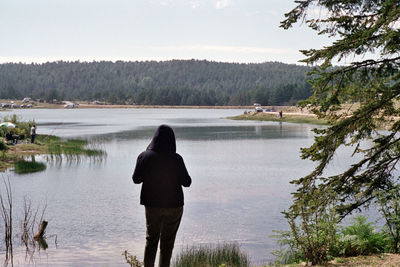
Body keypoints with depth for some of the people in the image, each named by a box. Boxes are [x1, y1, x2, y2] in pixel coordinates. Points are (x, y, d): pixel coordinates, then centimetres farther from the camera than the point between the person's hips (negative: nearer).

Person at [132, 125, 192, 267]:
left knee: (151, 239, 17)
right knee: (167, 242, 11)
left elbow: (136, 179, -3)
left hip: (152, 205, 2)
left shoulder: (144, 156, -10)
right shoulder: (176, 159, -15)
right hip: (174, 206, -2)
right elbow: (187, 182, -10)